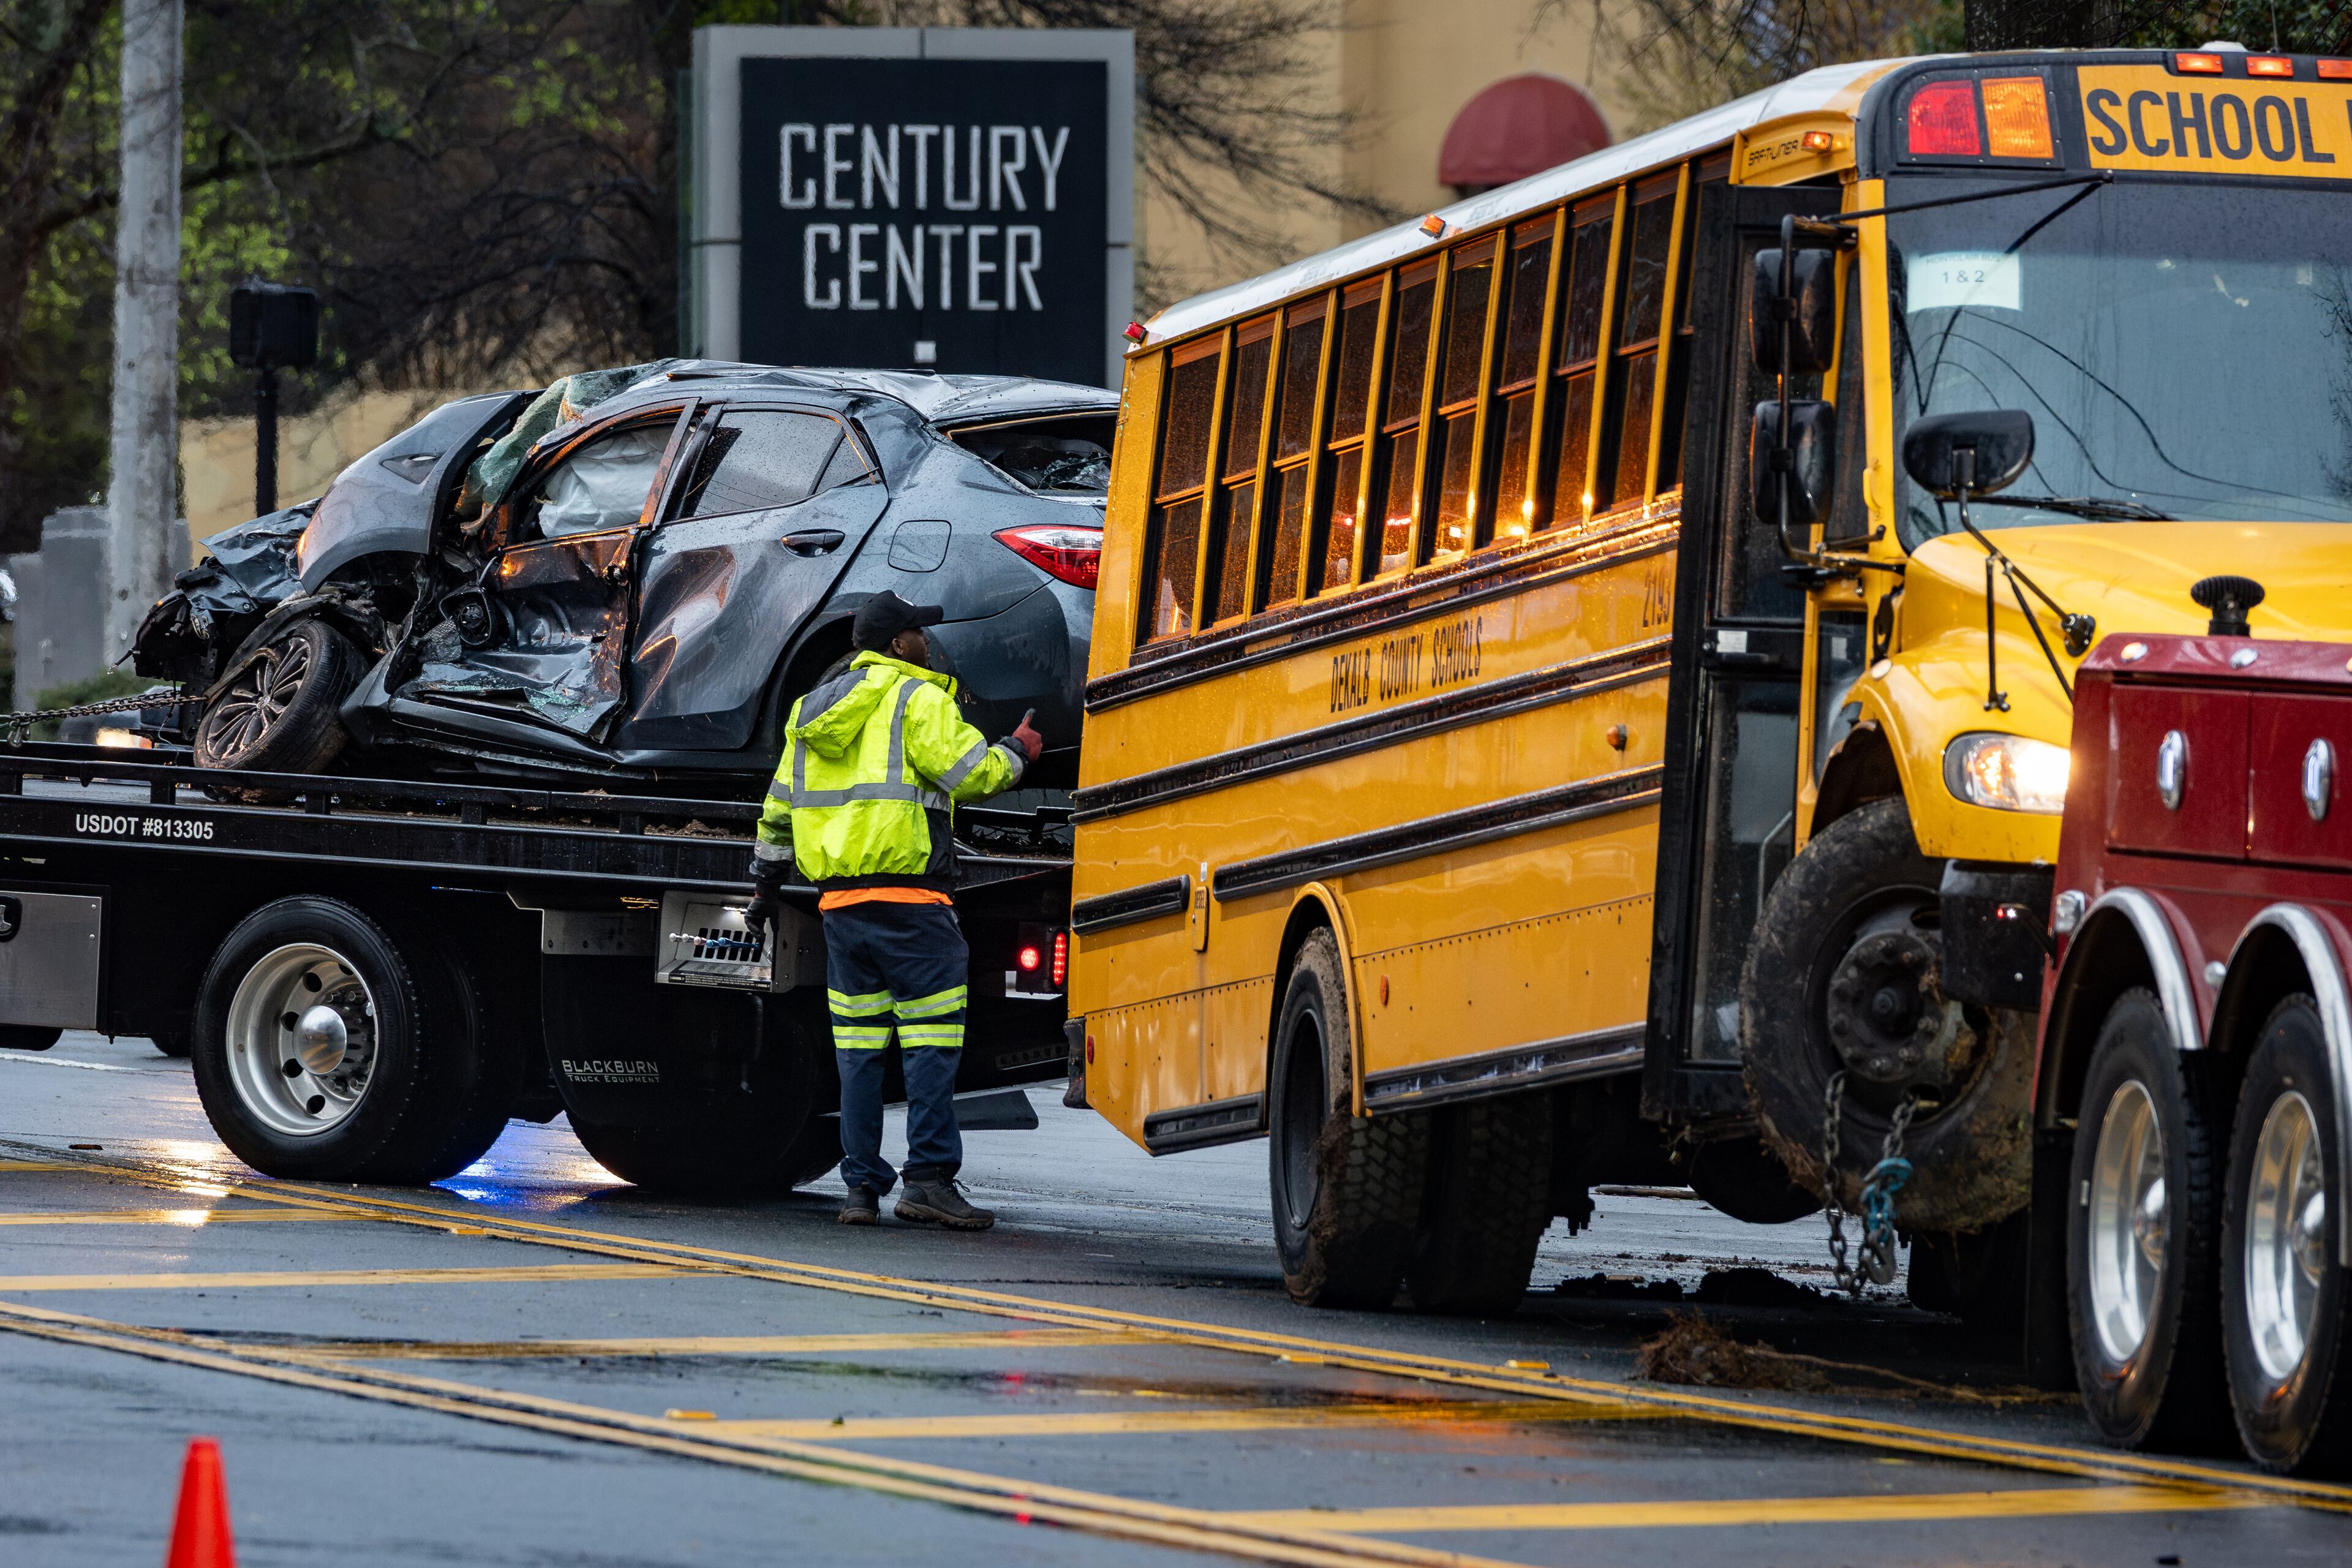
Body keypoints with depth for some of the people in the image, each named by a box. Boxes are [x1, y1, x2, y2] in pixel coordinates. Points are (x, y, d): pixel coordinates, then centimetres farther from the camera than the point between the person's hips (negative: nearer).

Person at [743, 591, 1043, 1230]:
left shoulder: (814, 709, 18)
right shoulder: (916, 698, -5)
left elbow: (780, 806, 23)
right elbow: (970, 772, -11)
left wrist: (765, 882, 33)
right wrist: (1018, 752, 9)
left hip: (840, 900, 7)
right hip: (908, 892, -7)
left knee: (859, 1047, 9)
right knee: (930, 1039, -5)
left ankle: (861, 1186, 7)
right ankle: (929, 1178, -11)